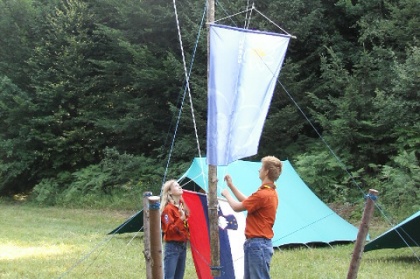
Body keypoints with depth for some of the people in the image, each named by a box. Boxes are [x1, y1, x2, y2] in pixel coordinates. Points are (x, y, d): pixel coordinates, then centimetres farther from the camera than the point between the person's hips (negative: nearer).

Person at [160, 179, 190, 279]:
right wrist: (181, 219, -26)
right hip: (172, 247, -8)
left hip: (183, 246, 8)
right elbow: (169, 230, -20)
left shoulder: (182, 206, 12)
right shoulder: (168, 209, -13)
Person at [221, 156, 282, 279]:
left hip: (257, 245, -10)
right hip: (257, 244, 10)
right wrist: (231, 185, 24)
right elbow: (247, 201, 23)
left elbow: (237, 207, -12)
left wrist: (227, 194, 8)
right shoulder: (270, 192, 12)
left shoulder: (263, 195, -20)